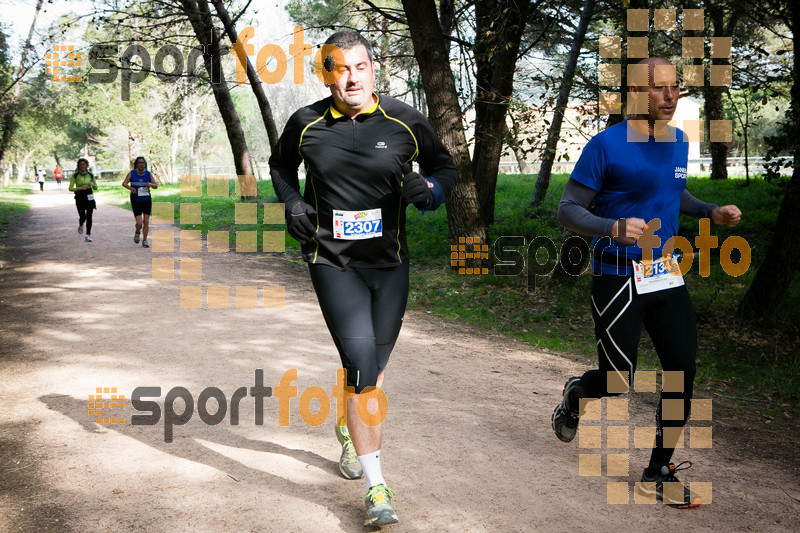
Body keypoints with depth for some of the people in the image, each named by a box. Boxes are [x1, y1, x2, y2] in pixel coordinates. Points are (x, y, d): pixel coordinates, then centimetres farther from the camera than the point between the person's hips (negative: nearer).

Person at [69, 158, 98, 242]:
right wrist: (80, 188, -18)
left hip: (89, 197, 1)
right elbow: (70, 188, -4)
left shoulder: (90, 175, 6)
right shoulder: (75, 175, -2)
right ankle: (80, 225, 35)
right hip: (79, 197, -1)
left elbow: (96, 187, 13)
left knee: (89, 216, -7)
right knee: (82, 216, -2)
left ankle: (88, 235, -3)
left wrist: (93, 184, -10)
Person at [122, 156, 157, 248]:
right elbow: (124, 183, -12)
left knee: (146, 222, -2)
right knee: (139, 223, -9)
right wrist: (130, 188, -32)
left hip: (147, 200, 2)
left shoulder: (148, 174, 3)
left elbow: (156, 186, 5)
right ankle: (137, 232, 25)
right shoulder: (132, 173, -2)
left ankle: (144, 241, 10)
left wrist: (150, 184, -17)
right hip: (136, 201, -2)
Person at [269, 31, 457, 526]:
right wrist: (292, 202, 0)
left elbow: (445, 166, 10)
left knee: (375, 365, 12)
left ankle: (349, 429, 45)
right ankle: (377, 489, -5)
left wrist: (430, 189, -13)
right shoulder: (306, 124, -2)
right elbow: (281, 164, 19)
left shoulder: (405, 121, -3)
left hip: (390, 263, 2)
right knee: (362, 366, -14)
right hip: (333, 262, -2)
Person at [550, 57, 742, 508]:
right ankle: (576, 394, 34)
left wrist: (711, 212, 10)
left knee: (683, 373, 1)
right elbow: (567, 209, -12)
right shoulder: (607, 145, -12)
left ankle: (659, 474, 17)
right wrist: (614, 228, -29)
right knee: (618, 381, -3)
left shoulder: (680, 143, 9)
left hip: (668, 276, 6)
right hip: (619, 280, -6)